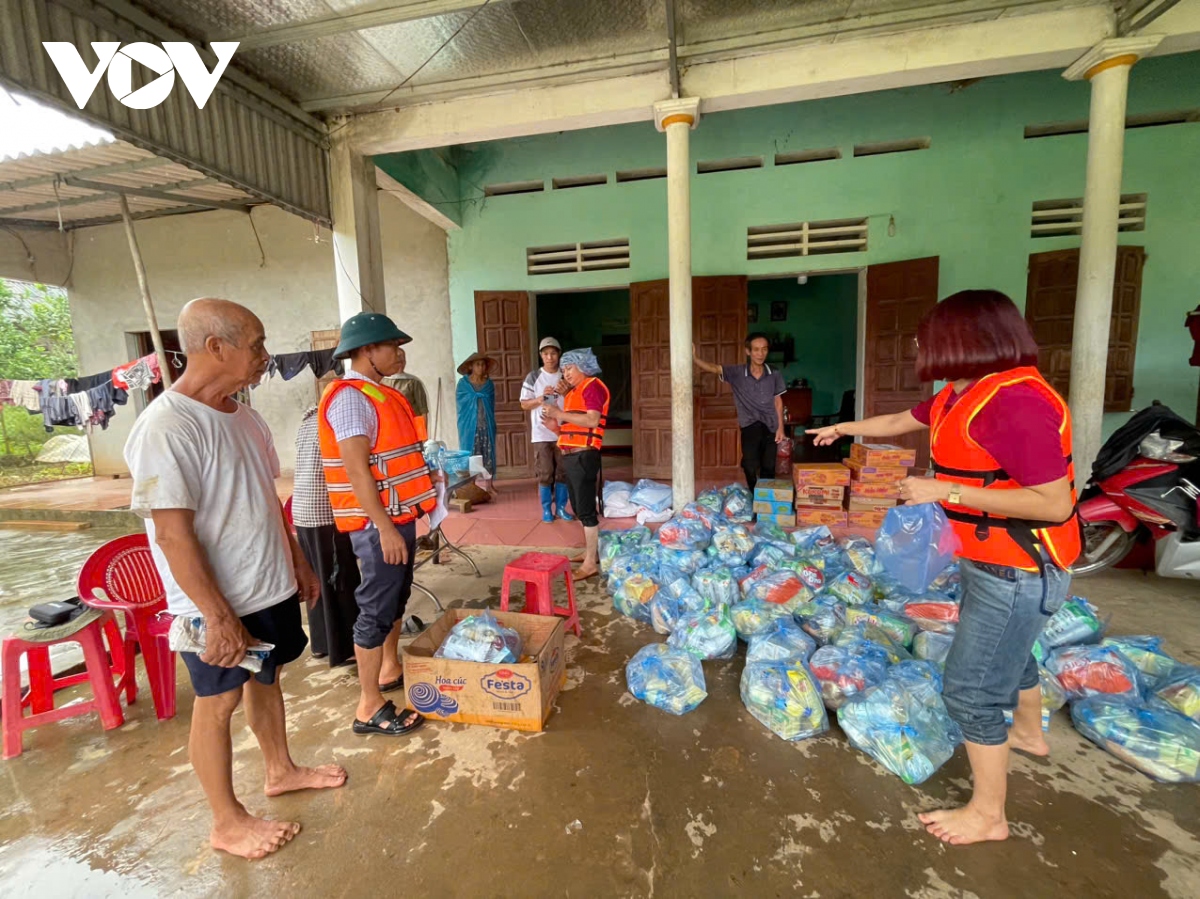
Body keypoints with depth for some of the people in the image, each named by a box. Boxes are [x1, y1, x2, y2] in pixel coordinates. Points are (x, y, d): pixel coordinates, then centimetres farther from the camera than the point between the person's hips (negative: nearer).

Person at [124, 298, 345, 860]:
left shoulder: (242, 416, 4)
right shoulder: (166, 428, -22)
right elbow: (172, 534, -23)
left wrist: (298, 561, 16)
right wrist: (218, 617, -21)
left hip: (271, 586, 8)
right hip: (217, 603, -8)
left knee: (265, 679, 22)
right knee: (219, 702, 10)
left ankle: (281, 769, 42)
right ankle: (227, 822, 29)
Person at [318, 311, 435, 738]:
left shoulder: (377, 394, 14)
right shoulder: (351, 397, -17)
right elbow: (356, 469, -23)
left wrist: (427, 471, 15)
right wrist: (384, 527, -24)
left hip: (397, 515, 10)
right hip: (378, 522, -10)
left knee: (397, 597, 20)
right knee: (377, 608, -2)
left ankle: (391, 669, 37)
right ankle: (370, 707, 11)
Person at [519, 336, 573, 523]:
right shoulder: (533, 377, 0)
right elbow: (524, 404, 1)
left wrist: (565, 393, -12)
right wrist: (541, 398, -15)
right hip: (542, 434, -2)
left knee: (563, 472, 7)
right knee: (545, 474, 2)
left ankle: (561, 507, 19)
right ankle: (546, 509, 14)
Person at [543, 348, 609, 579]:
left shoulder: (592, 386, -6)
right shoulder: (573, 392, 22)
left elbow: (592, 421, -20)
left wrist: (560, 414, -19)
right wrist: (556, 426, 7)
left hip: (583, 456, -10)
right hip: (570, 456, 10)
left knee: (586, 510, -7)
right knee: (579, 508, 16)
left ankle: (590, 563, -1)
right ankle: (591, 552, 28)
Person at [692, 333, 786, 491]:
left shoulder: (775, 375, -2)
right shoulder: (736, 373, -8)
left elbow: (777, 402, 7)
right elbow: (712, 368, -22)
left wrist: (780, 427, 4)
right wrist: (693, 358, -41)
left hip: (770, 426, 2)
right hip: (749, 426, -2)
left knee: (768, 468, 12)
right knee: (750, 467, -7)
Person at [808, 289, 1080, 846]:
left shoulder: (1015, 402, -27)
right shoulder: (962, 396, 3)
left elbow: (1054, 504, -29)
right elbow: (899, 422, 19)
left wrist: (946, 492, -28)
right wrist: (843, 429, 30)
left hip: (1018, 571, -10)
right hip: (993, 562, 10)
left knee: (969, 689, -1)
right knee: (1009, 652, 31)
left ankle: (987, 815, 18)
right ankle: (1029, 734, 58)